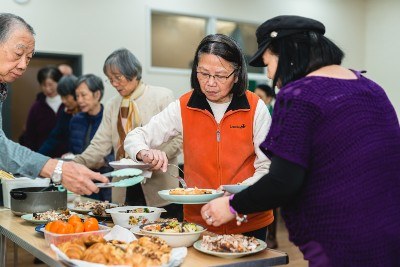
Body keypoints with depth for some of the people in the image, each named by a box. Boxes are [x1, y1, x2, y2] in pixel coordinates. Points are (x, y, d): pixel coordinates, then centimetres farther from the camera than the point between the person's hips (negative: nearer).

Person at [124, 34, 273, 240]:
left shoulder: (255, 108, -9)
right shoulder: (184, 107, -5)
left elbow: (267, 168, -8)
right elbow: (135, 137, -1)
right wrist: (144, 153, -23)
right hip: (197, 219, 1)